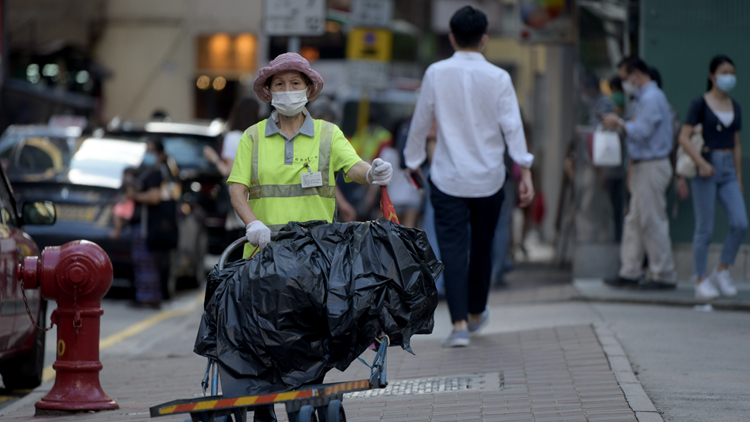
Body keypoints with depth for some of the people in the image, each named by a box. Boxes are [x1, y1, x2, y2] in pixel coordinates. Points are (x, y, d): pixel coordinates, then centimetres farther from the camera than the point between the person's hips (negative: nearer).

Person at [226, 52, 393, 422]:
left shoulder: (327, 134, 8)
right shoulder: (253, 137, 10)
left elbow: (353, 166, -9)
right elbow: (238, 190, 2)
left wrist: (373, 173, -33)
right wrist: (253, 223, -18)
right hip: (265, 250, 1)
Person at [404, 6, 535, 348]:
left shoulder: (436, 73, -5)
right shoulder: (498, 78, -5)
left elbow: (421, 121, 2)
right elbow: (512, 126, -8)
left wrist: (413, 160, 17)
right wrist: (525, 172, -7)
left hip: (448, 178, -1)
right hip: (488, 178, 1)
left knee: (452, 249, -3)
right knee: (482, 246, 18)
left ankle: (459, 324, -14)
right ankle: (476, 313, 34)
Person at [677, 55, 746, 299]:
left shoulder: (735, 107, 13)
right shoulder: (700, 104, -5)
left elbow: (736, 145, 17)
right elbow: (684, 137, -11)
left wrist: (739, 178, 15)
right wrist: (701, 163, -22)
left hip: (728, 169, 5)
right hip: (704, 170, -5)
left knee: (740, 223, -8)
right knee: (705, 229, -2)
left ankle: (722, 271, 8)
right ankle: (701, 281, 7)